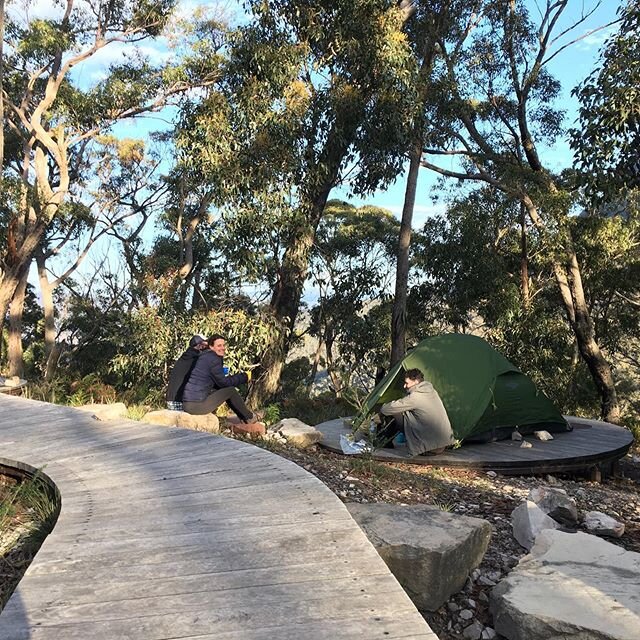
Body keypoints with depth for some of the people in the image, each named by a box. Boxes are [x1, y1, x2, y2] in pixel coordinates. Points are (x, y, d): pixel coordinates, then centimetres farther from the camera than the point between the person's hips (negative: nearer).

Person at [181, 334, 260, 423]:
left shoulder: (206, 356, 15)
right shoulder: (213, 359, -13)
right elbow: (223, 382, -9)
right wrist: (244, 376, 0)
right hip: (197, 405, -9)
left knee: (225, 389, 20)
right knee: (231, 391, 0)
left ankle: (244, 417, 29)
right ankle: (249, 417, 15)